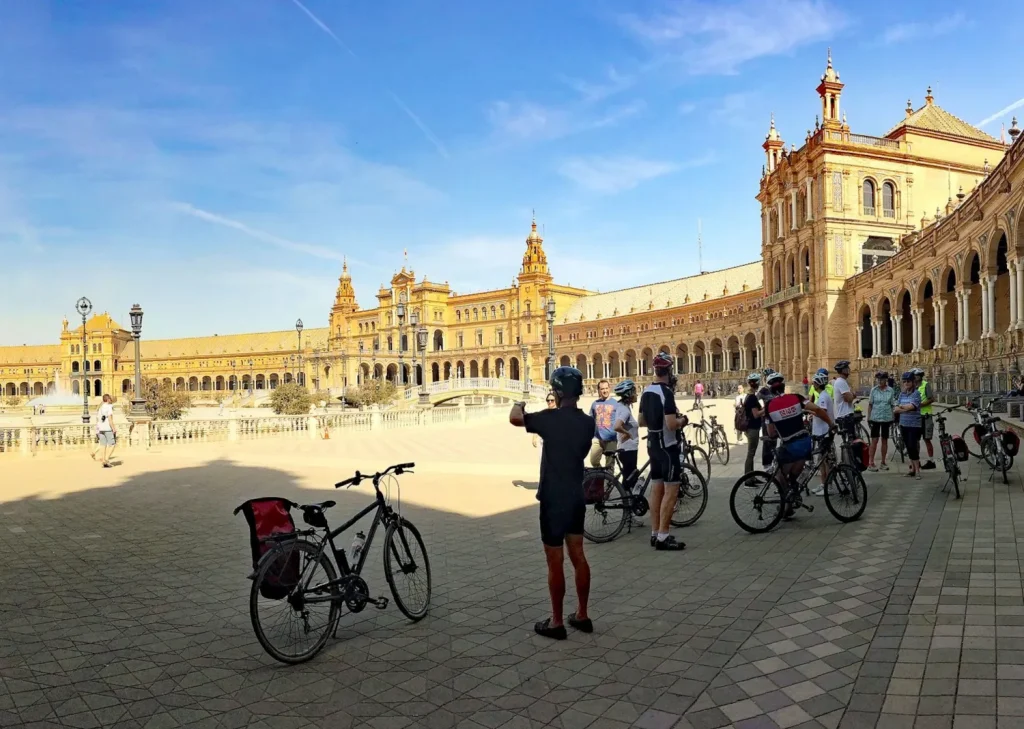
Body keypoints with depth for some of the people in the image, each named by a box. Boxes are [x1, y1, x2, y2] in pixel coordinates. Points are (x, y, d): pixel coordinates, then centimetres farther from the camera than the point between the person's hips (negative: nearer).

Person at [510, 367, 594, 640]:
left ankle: (556, 622, 12)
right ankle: (582, 615, 24)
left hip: (554, 499, -7)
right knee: (577, 556, 15)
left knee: (555, 562, 3)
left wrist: (518, 405, 2)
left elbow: (515, 419, -22)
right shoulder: (587, 422, 3)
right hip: (576, 497, 7)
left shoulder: (551, 419, -18)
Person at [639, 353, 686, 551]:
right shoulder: (666, 392, -19)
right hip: (667, 445, -9)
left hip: (653, 444, 9)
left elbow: (641, 421, 17)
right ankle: (663, 537, -5)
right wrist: (682, 420, -6)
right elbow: (671, 424, -26)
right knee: (671, 490, -5)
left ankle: (655, 534, 18)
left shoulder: (646, 392, 9)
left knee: (656, 489, 12)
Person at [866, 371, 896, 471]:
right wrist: (868, 418, -1)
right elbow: (870, 405, 2)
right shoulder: (874, 390, -1)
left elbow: (893, 405, 4)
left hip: (886, 418, 1)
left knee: (884, 440, 9)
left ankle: (882, 462, 18)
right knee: (874, 440, -2)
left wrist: (893, 418, 2)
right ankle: (871, 463, 1)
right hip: (875, 418, -1)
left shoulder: (891, 391, 1)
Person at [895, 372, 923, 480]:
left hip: (914, 425, -6)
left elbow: (911, 407, -20)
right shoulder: (902, 394, 9)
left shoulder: (916, 393, -7)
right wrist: (905, 409, -15)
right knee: (908, 447, 11)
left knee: (912, 447, -10)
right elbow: (895, 410, 1)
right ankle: (912, 468, 20)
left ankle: (917, 470, -3)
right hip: (904, 424, 6)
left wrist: (900, 406, -9)